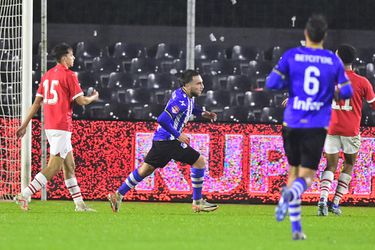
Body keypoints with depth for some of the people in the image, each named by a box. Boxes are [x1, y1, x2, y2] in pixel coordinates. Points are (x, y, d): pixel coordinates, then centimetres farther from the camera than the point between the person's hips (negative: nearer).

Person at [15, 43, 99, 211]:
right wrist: (93, 97, 13)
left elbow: (37, 102, 13)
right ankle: (25, 195, -16)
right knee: (54, 167, -9)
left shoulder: (47, 75, 13)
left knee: (69, 165, 12)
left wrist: (25, 125, 14)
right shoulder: (69, 75, -9)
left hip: (49, 126, 9)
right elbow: (81, 101, -8)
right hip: (62, 126, -9)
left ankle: (79, 203, 15)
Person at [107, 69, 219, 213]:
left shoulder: (185, 95, 9)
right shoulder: (180, 100, -22)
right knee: (199, 162, -7)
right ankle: (198, 202, -2)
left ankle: (118, 195, 16)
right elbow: (162, 120, -28)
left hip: (161, 140, 10)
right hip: (168, 140, -10)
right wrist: (178, 135, -22)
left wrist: (202, 113, 17)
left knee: (146, 169, 15)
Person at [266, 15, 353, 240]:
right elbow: (346, 92, 3)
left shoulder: (291, 56, -2)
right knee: (307, 177, 2)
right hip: (317, 127, -1)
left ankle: (296, 228, 11)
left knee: (293, 172, 15)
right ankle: (290, 194, -35)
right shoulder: (334, 61, 1)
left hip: (293, 123, 1)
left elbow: (272, 83, -7)